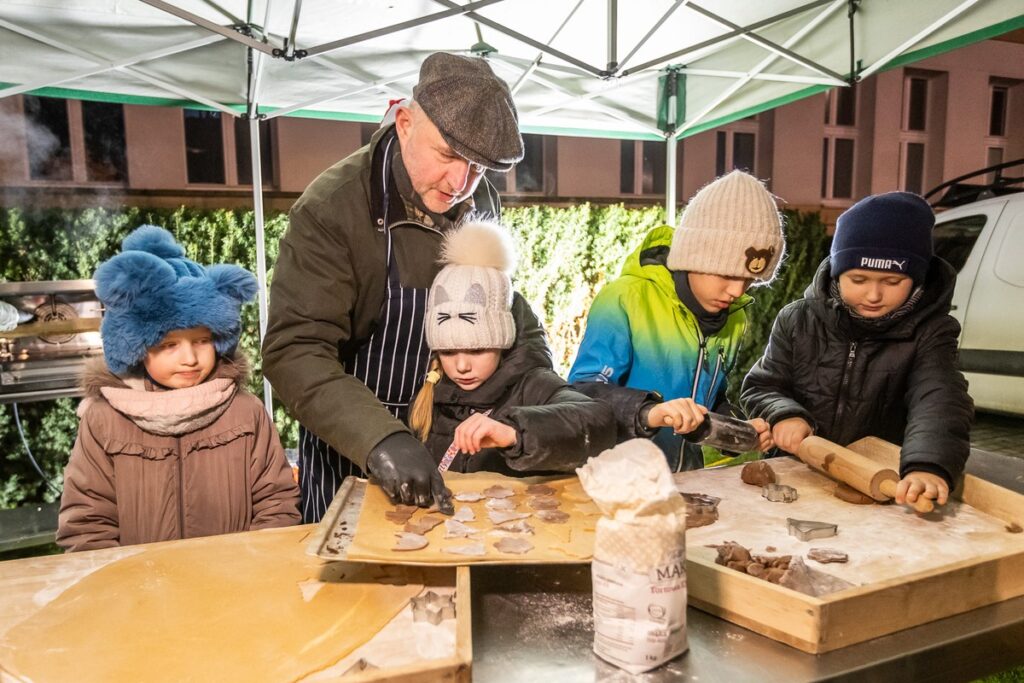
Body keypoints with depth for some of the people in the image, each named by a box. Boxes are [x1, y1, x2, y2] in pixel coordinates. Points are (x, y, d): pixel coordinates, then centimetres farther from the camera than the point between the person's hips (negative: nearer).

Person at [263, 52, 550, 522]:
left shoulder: (481, 205, -4)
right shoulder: (330, 208, -21)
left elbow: (510, 309, 8)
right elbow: (293, 352, -28)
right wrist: (380, 438, -41)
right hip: (352, 450, -4)